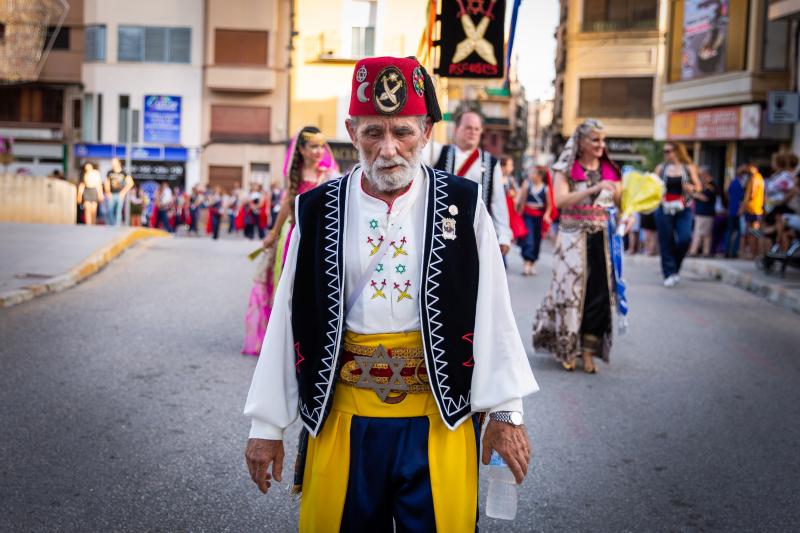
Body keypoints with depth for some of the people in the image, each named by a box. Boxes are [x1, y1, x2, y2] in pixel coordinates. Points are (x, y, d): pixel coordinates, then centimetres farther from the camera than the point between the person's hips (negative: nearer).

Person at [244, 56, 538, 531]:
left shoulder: (462, 205, -4)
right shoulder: (319, 212, -2)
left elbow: (492, 313, -2)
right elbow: (289, 320, 1)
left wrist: (506, 411, -2)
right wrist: (267, 425, 3)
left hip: (441, 416, -1)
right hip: (341, 416, 1)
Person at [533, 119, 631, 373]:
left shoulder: (609, 170, 11)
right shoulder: (567, 169, -1)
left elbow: (620, 202, 7)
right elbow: (560, 200, -17)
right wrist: (593, 189, -27)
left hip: (602, 239, 3)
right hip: (573, 239, -3)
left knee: (598, 293, -2)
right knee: (571, 291, -2)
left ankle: (588, 350, 7)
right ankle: (568, 350, 11)